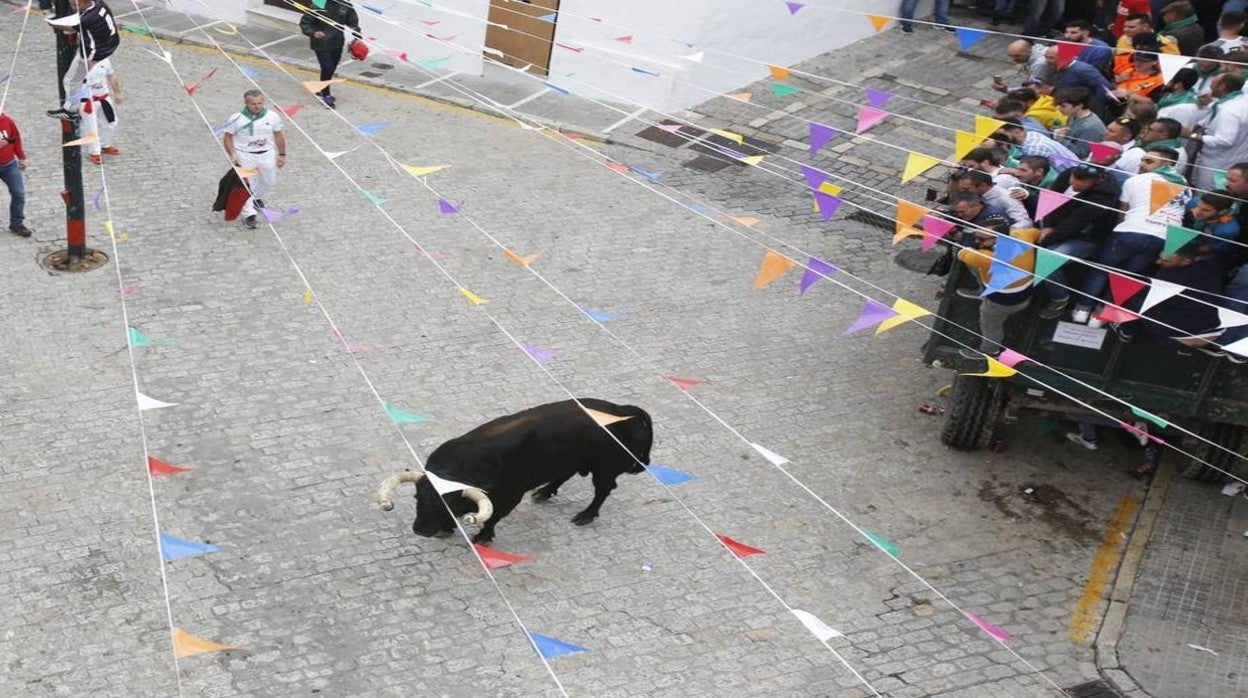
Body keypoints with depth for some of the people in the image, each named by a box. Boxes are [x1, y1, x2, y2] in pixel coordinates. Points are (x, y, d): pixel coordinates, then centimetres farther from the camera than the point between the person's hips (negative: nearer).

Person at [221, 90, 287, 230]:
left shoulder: (272, 116, -7)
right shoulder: (237, 119, -13)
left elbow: (278, 135, 6)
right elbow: (227, 137, -4)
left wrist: (281, 154, 9)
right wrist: (232, 154, -14)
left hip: (267, 154, 3)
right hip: (245, 155, -3)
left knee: (270, 181, 18)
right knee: (246, 184, -4)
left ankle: (256, 197, 48)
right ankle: (249, 214, 3)